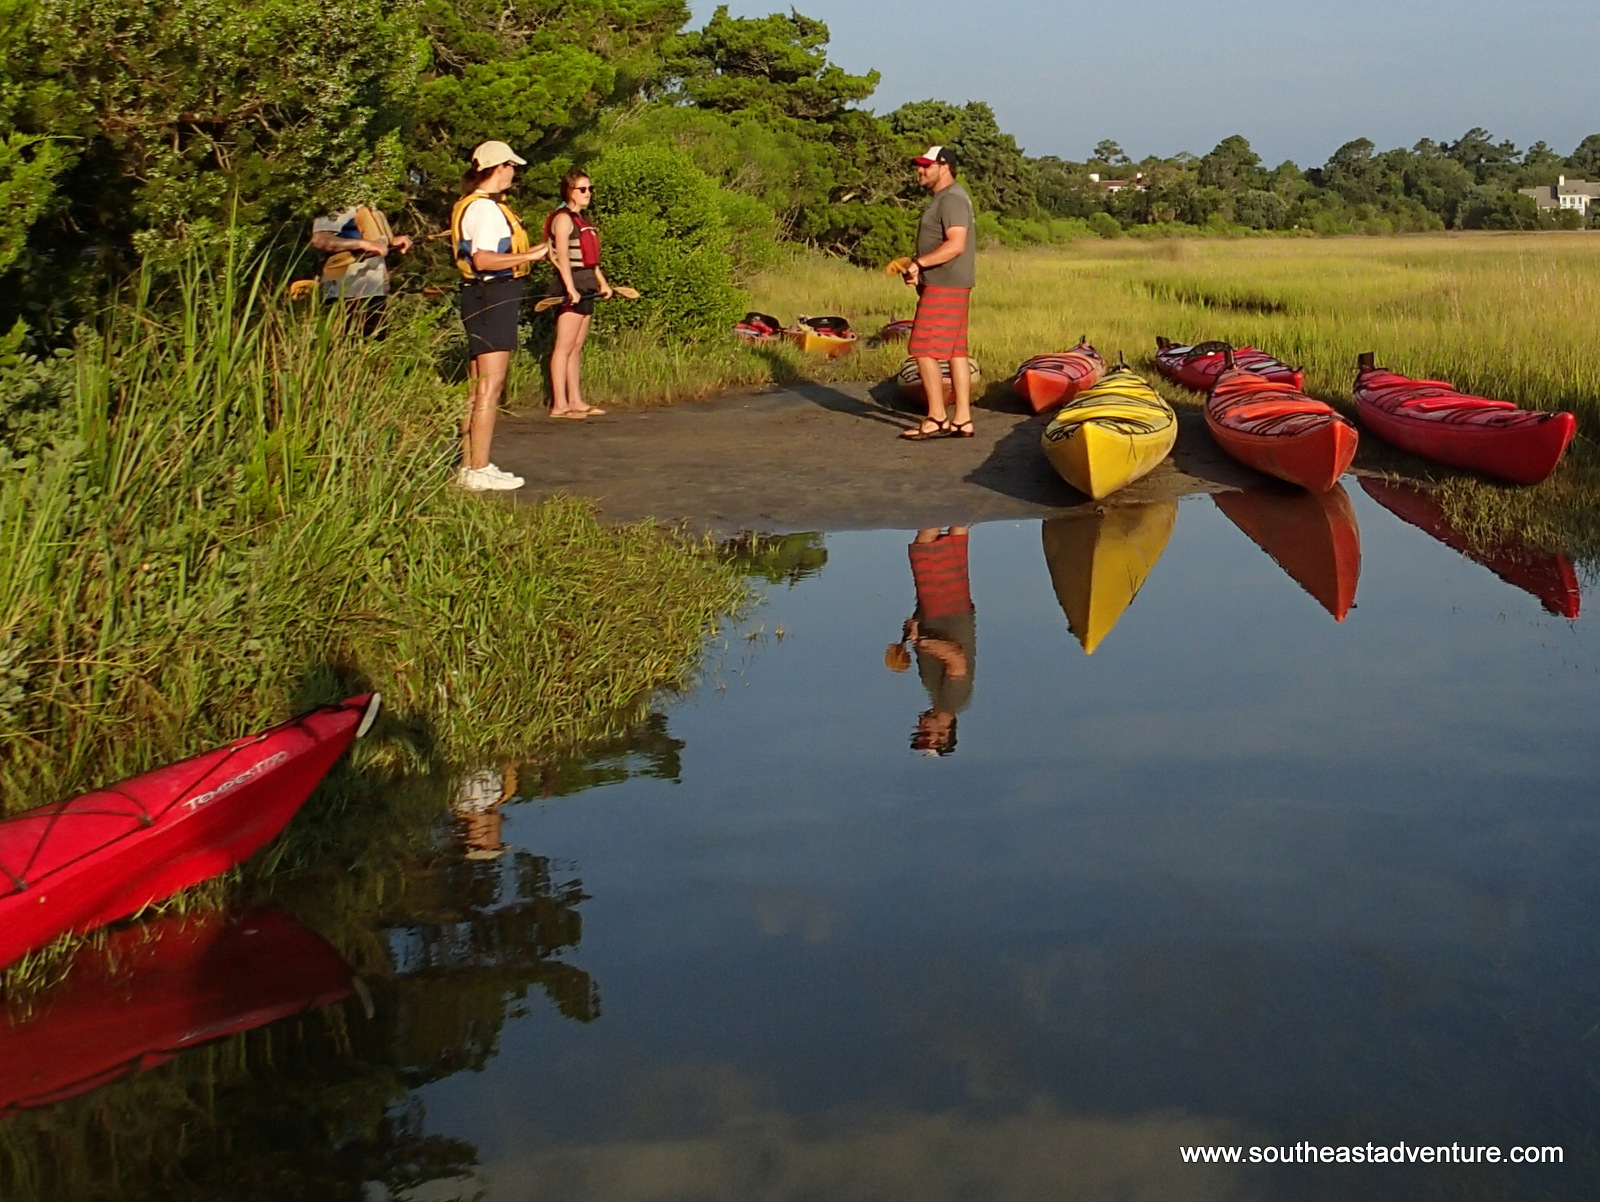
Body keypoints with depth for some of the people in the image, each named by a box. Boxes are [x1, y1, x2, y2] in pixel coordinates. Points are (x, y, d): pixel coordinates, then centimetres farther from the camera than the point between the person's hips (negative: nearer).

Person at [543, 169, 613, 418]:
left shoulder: (583, 219, 18)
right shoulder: (563, 218, -10)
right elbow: (562, 256, -19)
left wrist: (603, 283, 24)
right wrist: (570, 289, -26)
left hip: (586, 287, 9)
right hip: (570, 287, -9)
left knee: (577, 348, 10)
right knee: (564, 346, -9)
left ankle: (575, 401, 13)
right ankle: (559, 404, -10)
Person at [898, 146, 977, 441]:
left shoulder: (951, 199, -14)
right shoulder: (946, 198, 19)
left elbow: (956, 244, -25)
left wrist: (919, 263, -22)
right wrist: (917, 266, 8)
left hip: (944, 288, -11)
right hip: (950, 286, 11)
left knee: (923, 351, -9)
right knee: (956, 352, 9)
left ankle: (936, 418, -6)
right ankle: (963, 420, 10)